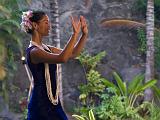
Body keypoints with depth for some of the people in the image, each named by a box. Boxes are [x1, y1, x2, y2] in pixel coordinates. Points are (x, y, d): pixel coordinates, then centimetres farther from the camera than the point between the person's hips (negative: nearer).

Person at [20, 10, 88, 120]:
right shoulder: (33, 51, -16)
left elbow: (73, 54, 14)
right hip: (41, 104, -9)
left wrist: (84, 34, 4)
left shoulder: (47, 49, 11)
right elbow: (62, 58, -30)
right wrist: (75, 34, -27)